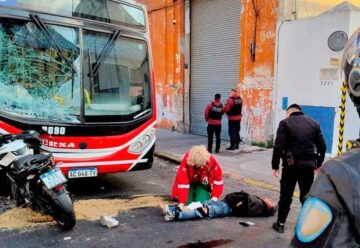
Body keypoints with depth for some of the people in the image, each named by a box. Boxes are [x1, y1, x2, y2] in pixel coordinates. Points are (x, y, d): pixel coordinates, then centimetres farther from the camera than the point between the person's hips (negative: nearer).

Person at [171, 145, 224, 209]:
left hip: (203, 184, 1)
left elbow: (218, 178, -18)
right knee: (187, 203, -15)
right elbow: (182, 182, -37)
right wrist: (182, 201, -41)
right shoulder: (186, 162, -37)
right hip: (190, 183, -1)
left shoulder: (211, 161, -31)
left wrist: (215, 196, -23)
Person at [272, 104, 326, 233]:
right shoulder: (314, 123, 9)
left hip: (291, 164, -3)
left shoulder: (285, 123, -3)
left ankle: (280, 223, 18)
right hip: (309, 164, 3)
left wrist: (275, 165, -3)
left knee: (286, 196, 10)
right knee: (307, 196, 13)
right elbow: (322, 146, 6)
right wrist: (318, 163, 17)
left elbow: (278, 146, -10)